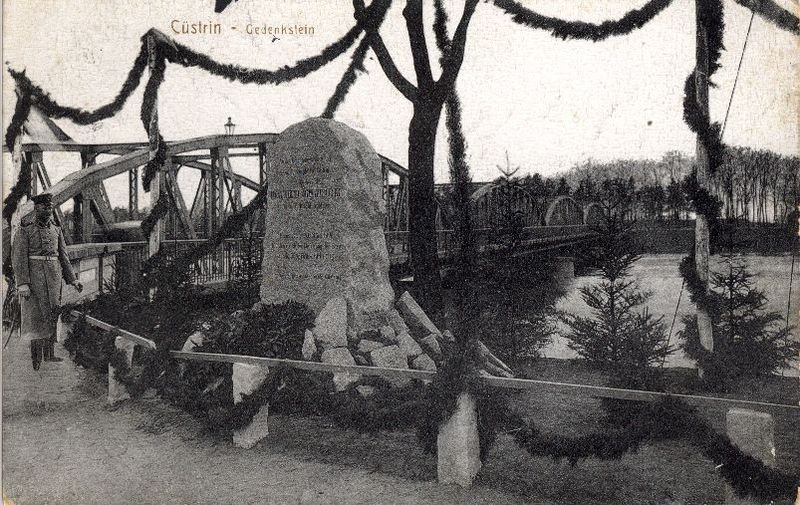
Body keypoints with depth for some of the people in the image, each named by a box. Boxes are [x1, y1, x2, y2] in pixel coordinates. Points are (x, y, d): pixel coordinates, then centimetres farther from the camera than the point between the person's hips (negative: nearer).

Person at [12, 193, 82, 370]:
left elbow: (63, 257, 15)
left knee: (53, 314, 4)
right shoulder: (25, 231, -2)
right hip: (34, 277, -4)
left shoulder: (56, 231, 12)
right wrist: (22, 284, -16)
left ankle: (49, 354, 11)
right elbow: (18, 258, -7)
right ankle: (36, 357, 3)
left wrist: (73, 280, 9)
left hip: (54, 275, 5)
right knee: (35, 314, -3)